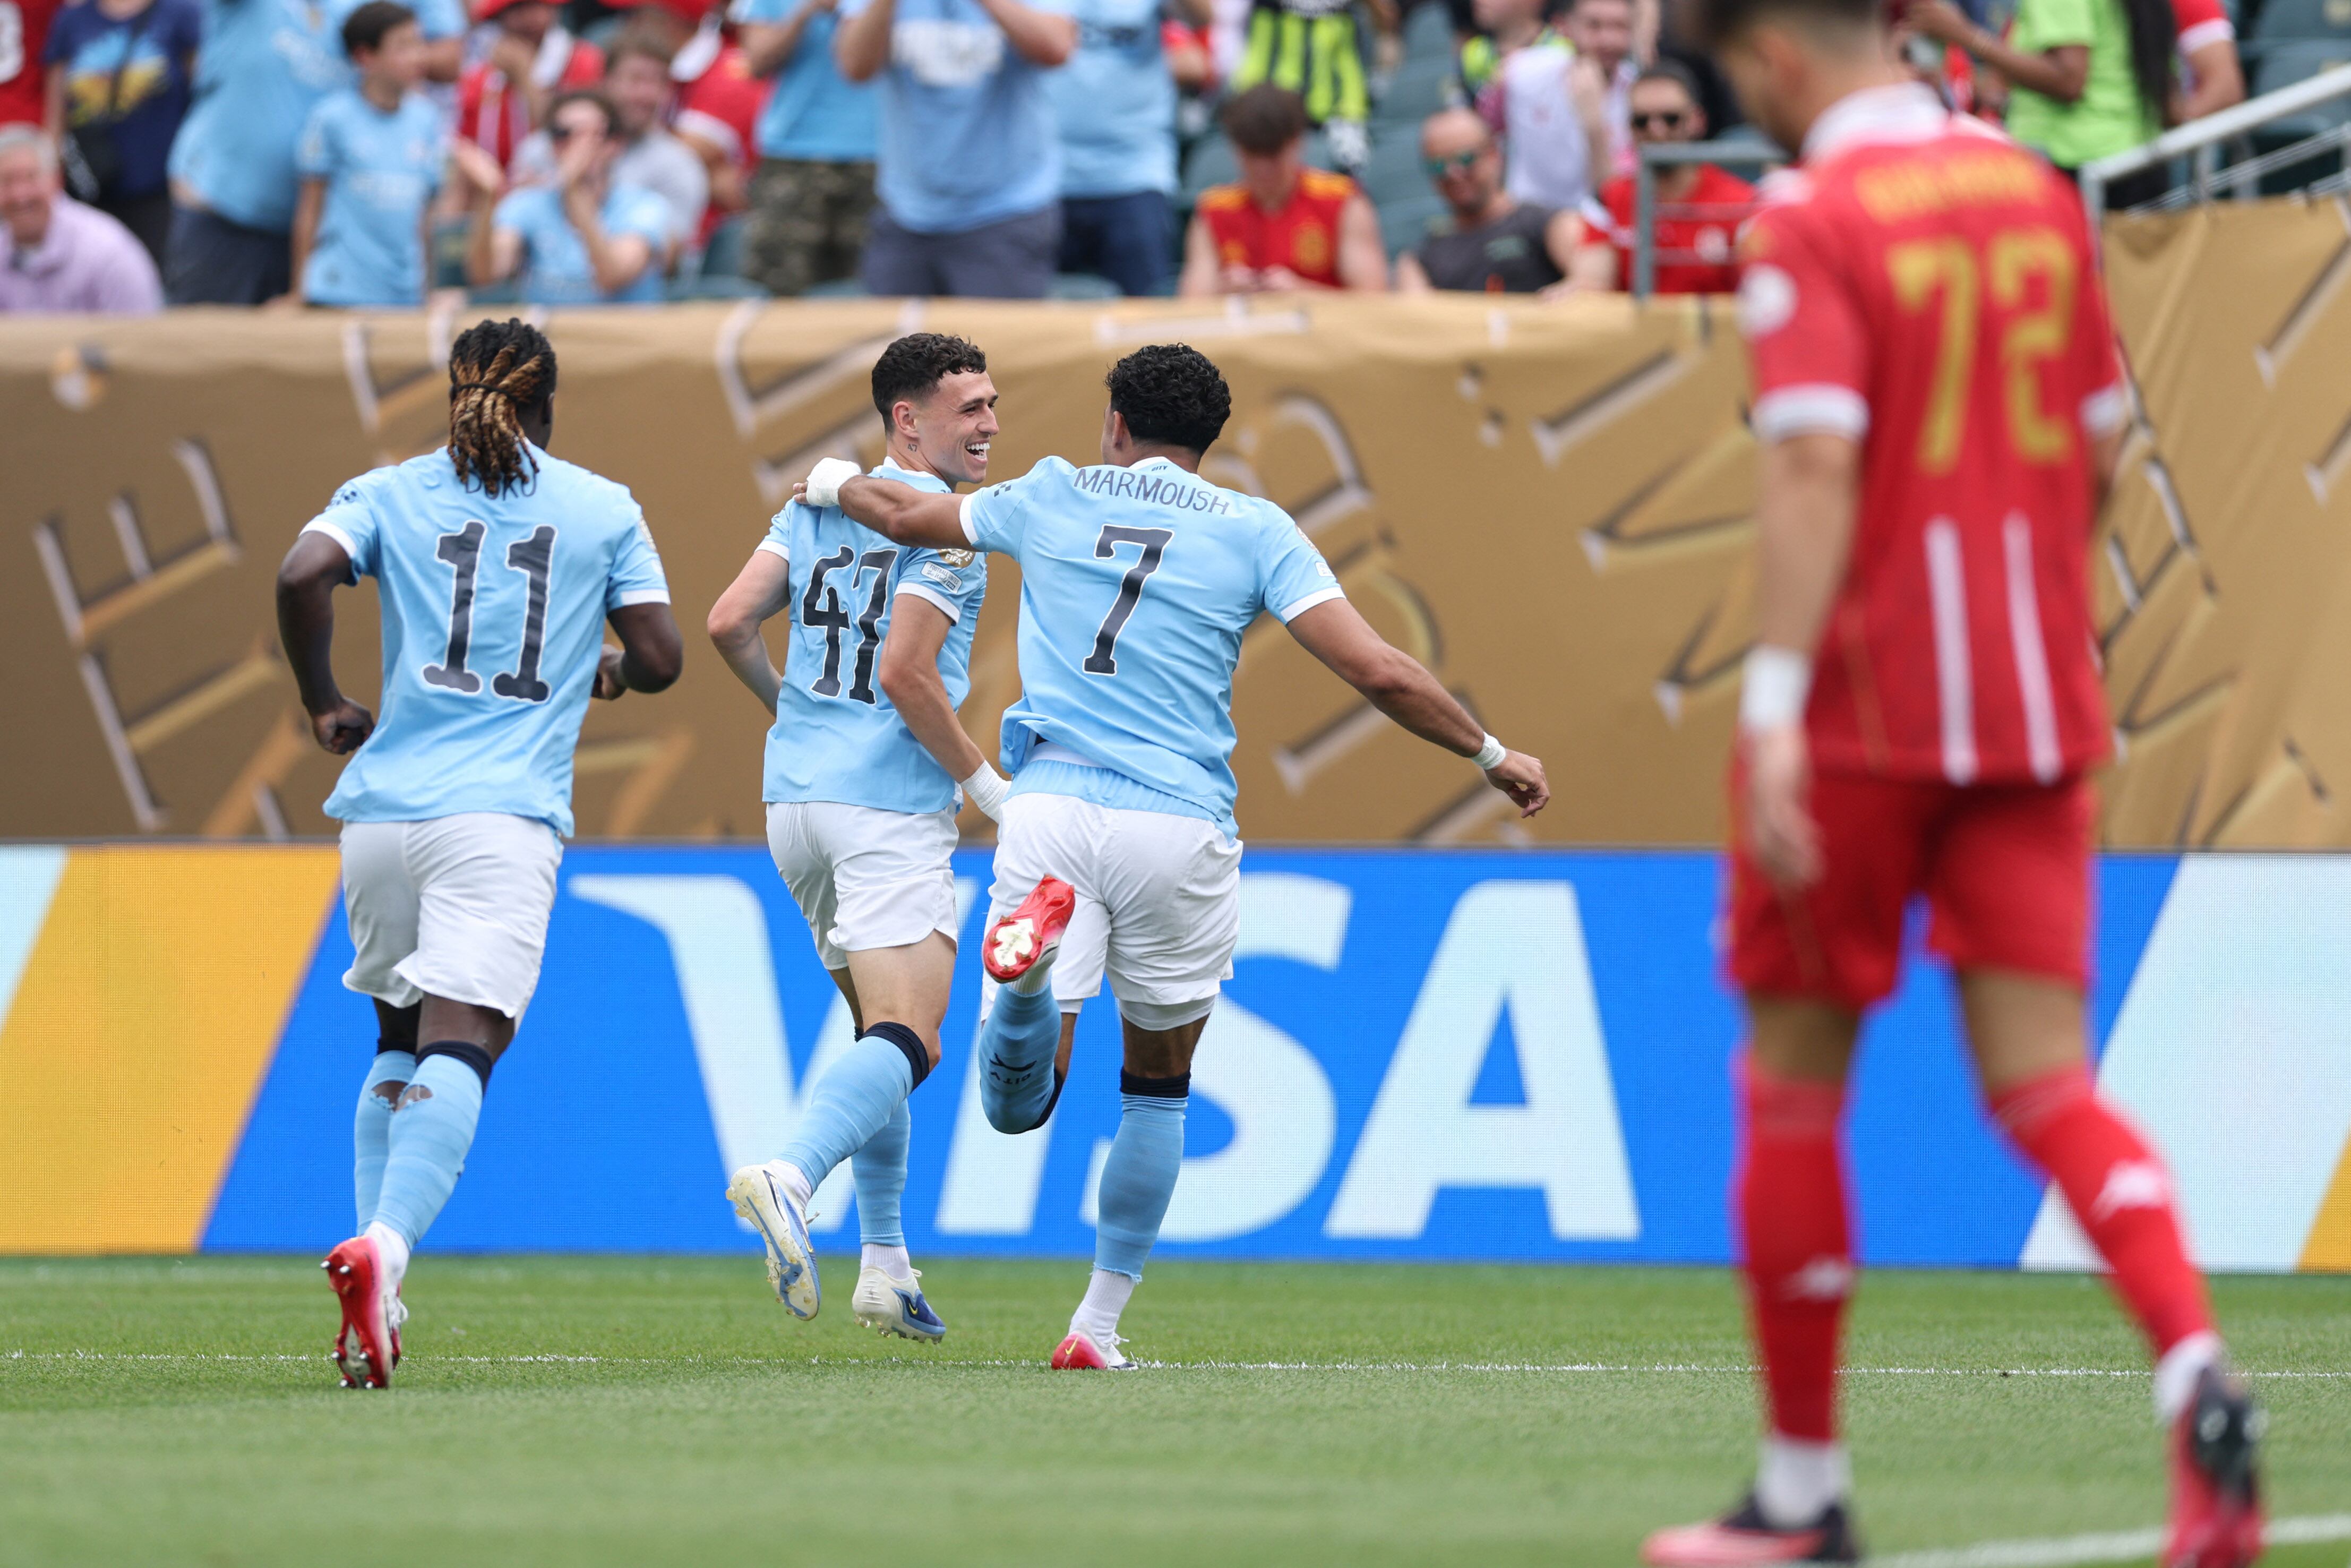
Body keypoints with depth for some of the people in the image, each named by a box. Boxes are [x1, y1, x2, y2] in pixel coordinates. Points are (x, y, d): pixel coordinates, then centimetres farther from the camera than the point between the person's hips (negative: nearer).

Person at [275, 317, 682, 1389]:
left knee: (402, 1040, 20)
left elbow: (303, 576, -6)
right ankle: (386, 1248, -38)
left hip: (383, 809, 3)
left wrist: (324, 704, 8)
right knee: (458, 1046, -14)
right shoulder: (603, 509, 11)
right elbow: (660, 656, 8)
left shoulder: (389, 494, 12)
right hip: (504, 817, -3)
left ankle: (374, 1263, 8)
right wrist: (609, 673, 31)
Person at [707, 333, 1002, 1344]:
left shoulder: (816, 506, 13)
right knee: (907, 1043, -16)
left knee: (880, 1028, 20)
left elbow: (729, 625, 7)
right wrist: (985, 784, -7)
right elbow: (906, 672, -18)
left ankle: (884, 1262, 15)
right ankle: (791, 1176, -41)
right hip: (889, 806, -8)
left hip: (795, 801, 8)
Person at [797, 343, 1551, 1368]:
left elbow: (901, 515, 30)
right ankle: (1098, 1326, 17)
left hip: (1051, 802, 1)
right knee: (1157, 1084, 19)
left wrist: (836, 484, 53)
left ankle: (1032, 942, -34)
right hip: (1178, 827, -1)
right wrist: (1490, 755, 11)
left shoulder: (1053, 498, 13)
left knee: (1015, 1104, -1)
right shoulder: (1255, 531, 7)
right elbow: (1379, 674, -1)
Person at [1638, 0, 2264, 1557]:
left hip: (1865, 712, -5)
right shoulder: (2034, 190, 9)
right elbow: (2099, 448, 14)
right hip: (2035, 710, 5)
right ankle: (2200, 1382, -23)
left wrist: (1776, 701, -24)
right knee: (2045, 1083, 2)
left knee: (1794, 1082, 9)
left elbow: (1815, 463, -21)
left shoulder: (1811, 219, -10)